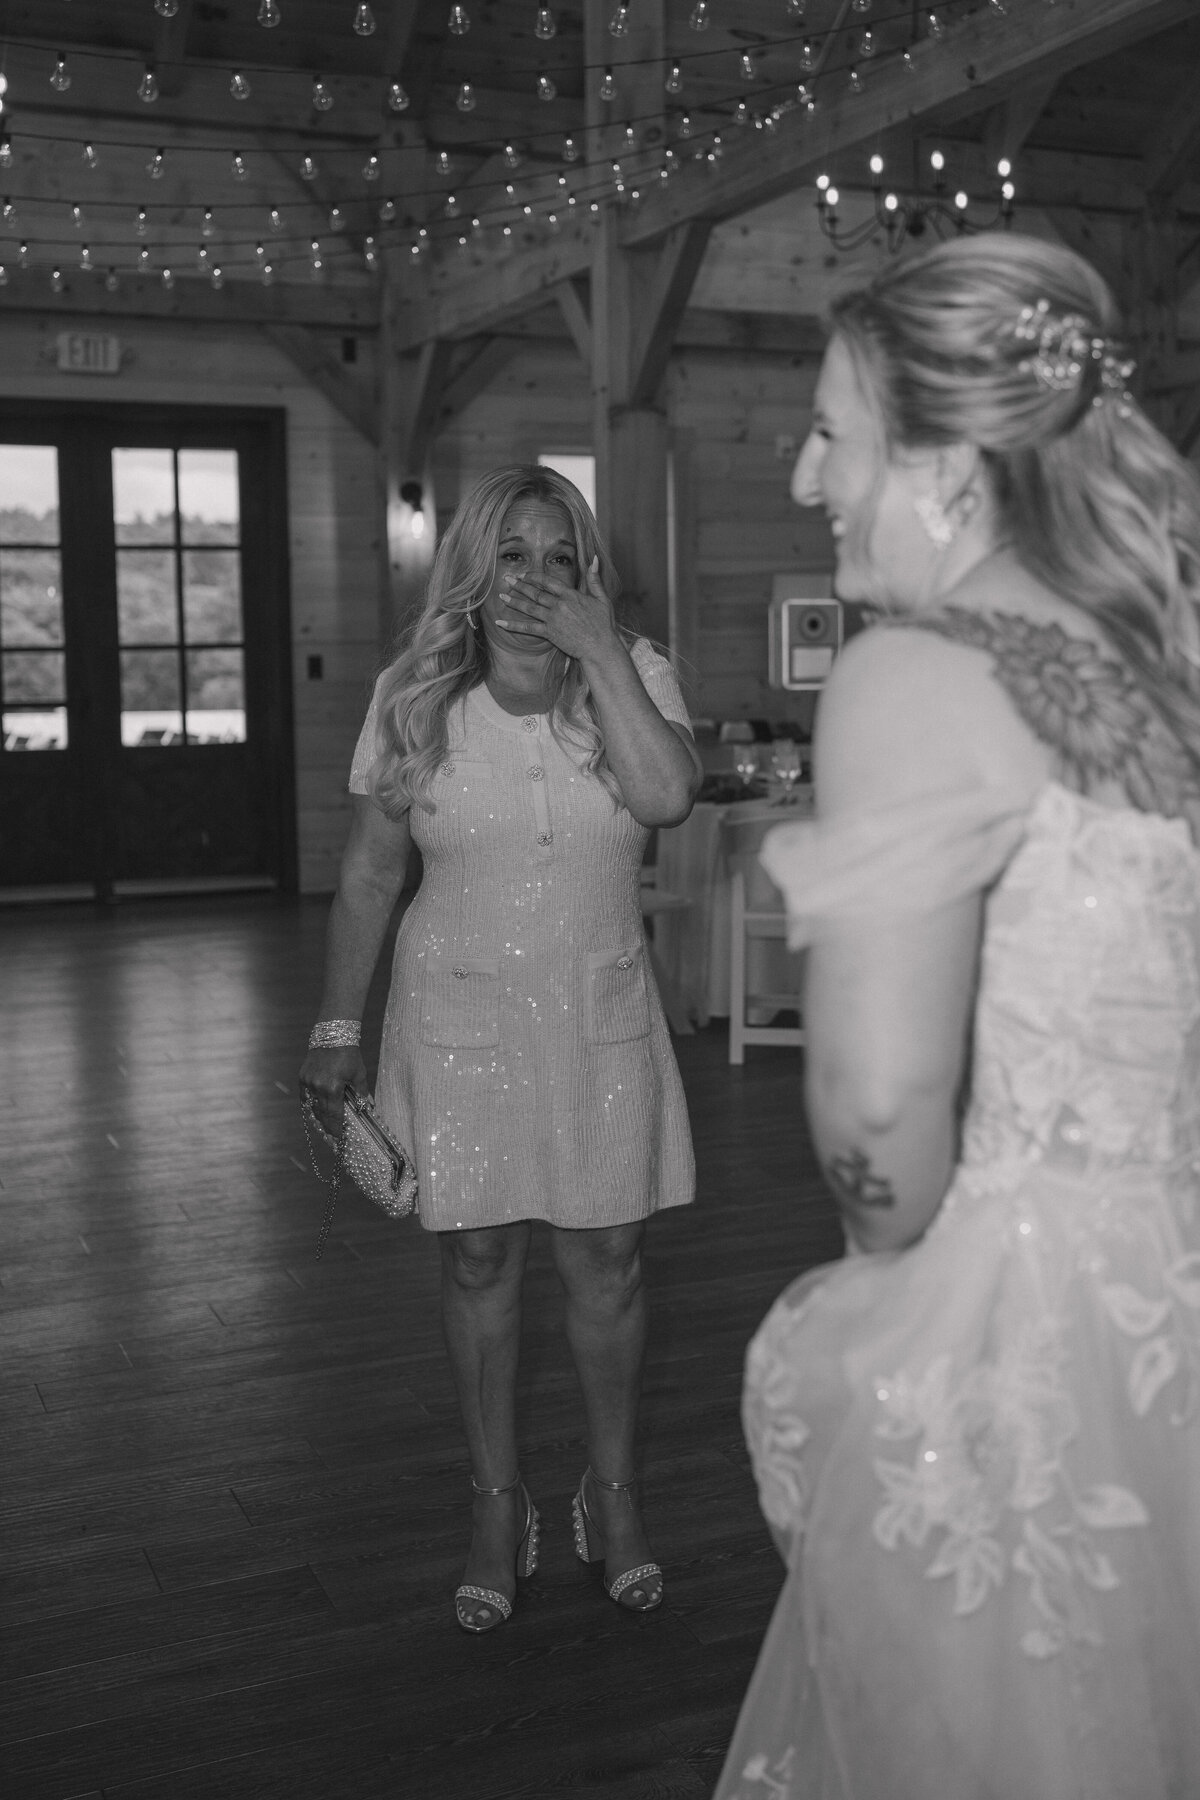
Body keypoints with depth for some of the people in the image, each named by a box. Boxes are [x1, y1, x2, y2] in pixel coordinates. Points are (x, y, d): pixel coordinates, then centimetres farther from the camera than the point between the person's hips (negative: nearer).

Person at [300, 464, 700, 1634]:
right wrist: (337, 1029, 1)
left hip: (600, 1019, 0)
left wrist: (596, 647, -22)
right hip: (458, 1018, 0)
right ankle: (498, 1506, 27)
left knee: (604, 1266, 8)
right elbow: (367, 879, 2)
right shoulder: (414, 696, -2)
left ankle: (613, 1492, 29)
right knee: (477, 1264, 9)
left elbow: (665, 797, -23)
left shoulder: (629, 673, -3)